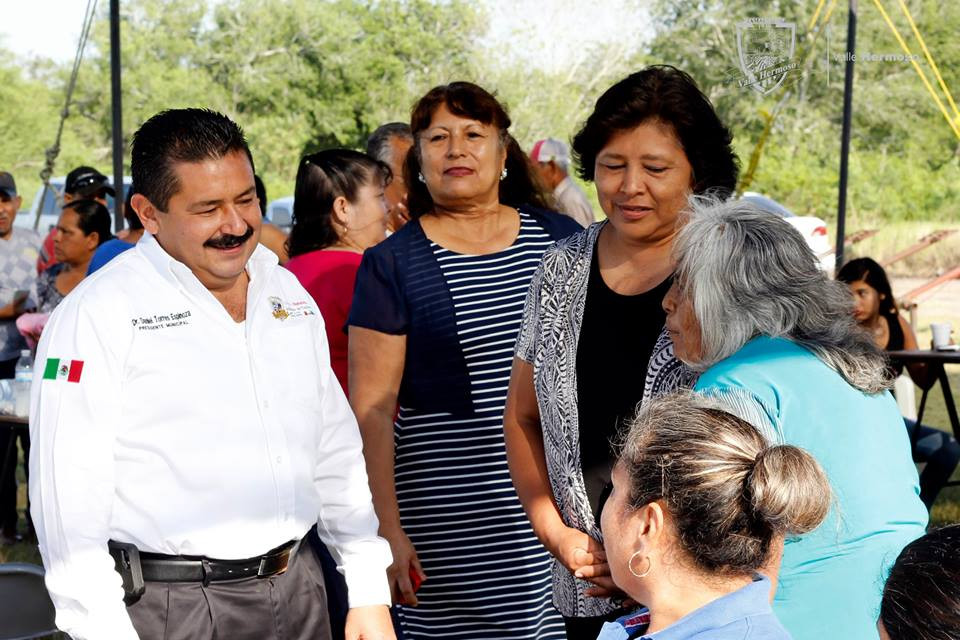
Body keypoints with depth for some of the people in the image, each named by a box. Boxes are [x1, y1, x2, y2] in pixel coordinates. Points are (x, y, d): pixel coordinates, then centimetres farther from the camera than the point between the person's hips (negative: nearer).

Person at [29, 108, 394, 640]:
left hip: (299, 591, 6)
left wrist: (369, 594, 9)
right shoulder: (96, 315, -10)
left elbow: (337, 453, 13)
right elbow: (69, 500, -14)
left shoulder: (289, 293, 9)